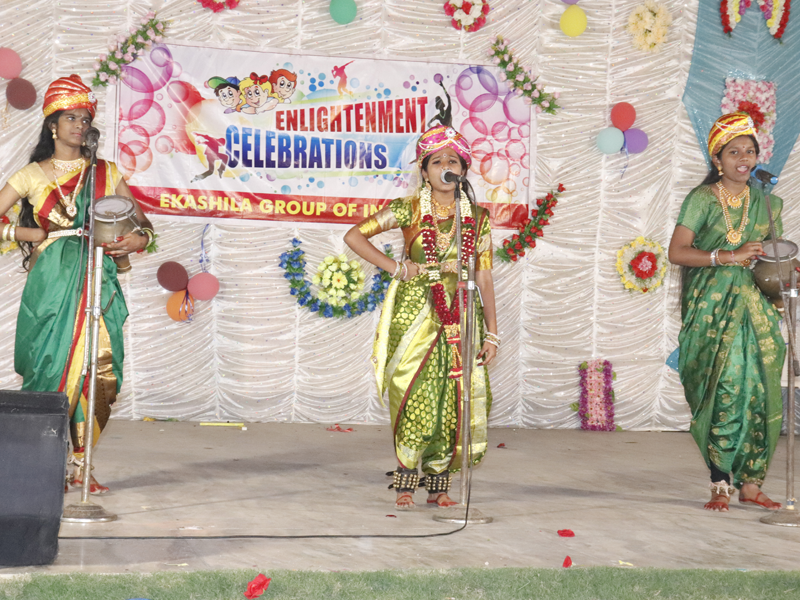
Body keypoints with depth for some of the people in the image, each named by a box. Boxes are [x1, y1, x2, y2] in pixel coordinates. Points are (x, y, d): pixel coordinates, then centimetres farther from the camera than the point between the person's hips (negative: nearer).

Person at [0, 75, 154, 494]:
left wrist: (138, 239, -7)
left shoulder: (106, 173, 13)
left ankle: (78, 463, 5)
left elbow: (141, 222, 14)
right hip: (51, 284, -2)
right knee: (51, 370, -5)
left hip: (96, 282, 2)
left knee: (99, 372, -6)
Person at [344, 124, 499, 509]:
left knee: (454, 403, 0)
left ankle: (439, 485, 11)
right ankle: (406, 485, 6)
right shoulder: (408, 210, -1)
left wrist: (492, 334, 2)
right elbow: (354, 236, 0)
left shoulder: (478, 218, 5)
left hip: (460, 318, 2)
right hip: (415, 315, -2)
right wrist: (396, 269, -6)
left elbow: (484, 279, 5)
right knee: (416, 400, -5)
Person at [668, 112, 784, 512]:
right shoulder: (702, 200, 1)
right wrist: (730, 257, -15)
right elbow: (677, 252, -8)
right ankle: (721, 484, -6)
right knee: (726, 389, -11)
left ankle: (750, 482, 4)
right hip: (712, 309, -4)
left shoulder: (767, 204, 14)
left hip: (754, 307, 4)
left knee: (759, 391, -3)